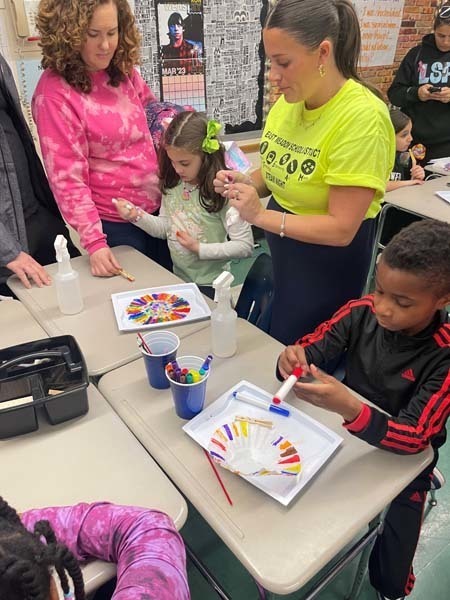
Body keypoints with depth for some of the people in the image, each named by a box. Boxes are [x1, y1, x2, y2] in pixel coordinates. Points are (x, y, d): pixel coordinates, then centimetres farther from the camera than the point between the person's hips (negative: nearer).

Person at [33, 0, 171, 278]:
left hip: (159, 206, 6)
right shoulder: (55, 92, -17)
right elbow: (67, 177, -19)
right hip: (113, 222, -6)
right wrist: (94, 241, -23)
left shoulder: (123, 70, 0)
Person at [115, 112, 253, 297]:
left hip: (209, 285, -5)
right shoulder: (172, 184, -5)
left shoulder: (221, 192, -22)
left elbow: (245, 246, -19)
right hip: (177, 279, 6)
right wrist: (137, 216, -11)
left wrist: (200, 249, -23)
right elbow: (164, 227, 5)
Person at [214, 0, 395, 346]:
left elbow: (341, 228, -25)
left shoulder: (361, 118, -24)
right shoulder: (288, 101, -3)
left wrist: (261, 215, -27)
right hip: (282, 242, 7)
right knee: (270, 340, 21)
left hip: (328, 257, -7)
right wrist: (245, 183, -9)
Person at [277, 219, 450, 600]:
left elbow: (414, 438, -32)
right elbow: (308, 349, -12)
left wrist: (348, 408, -52)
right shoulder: (363, 311, -18)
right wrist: (292, 359, -38)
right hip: (344, 434, 3)